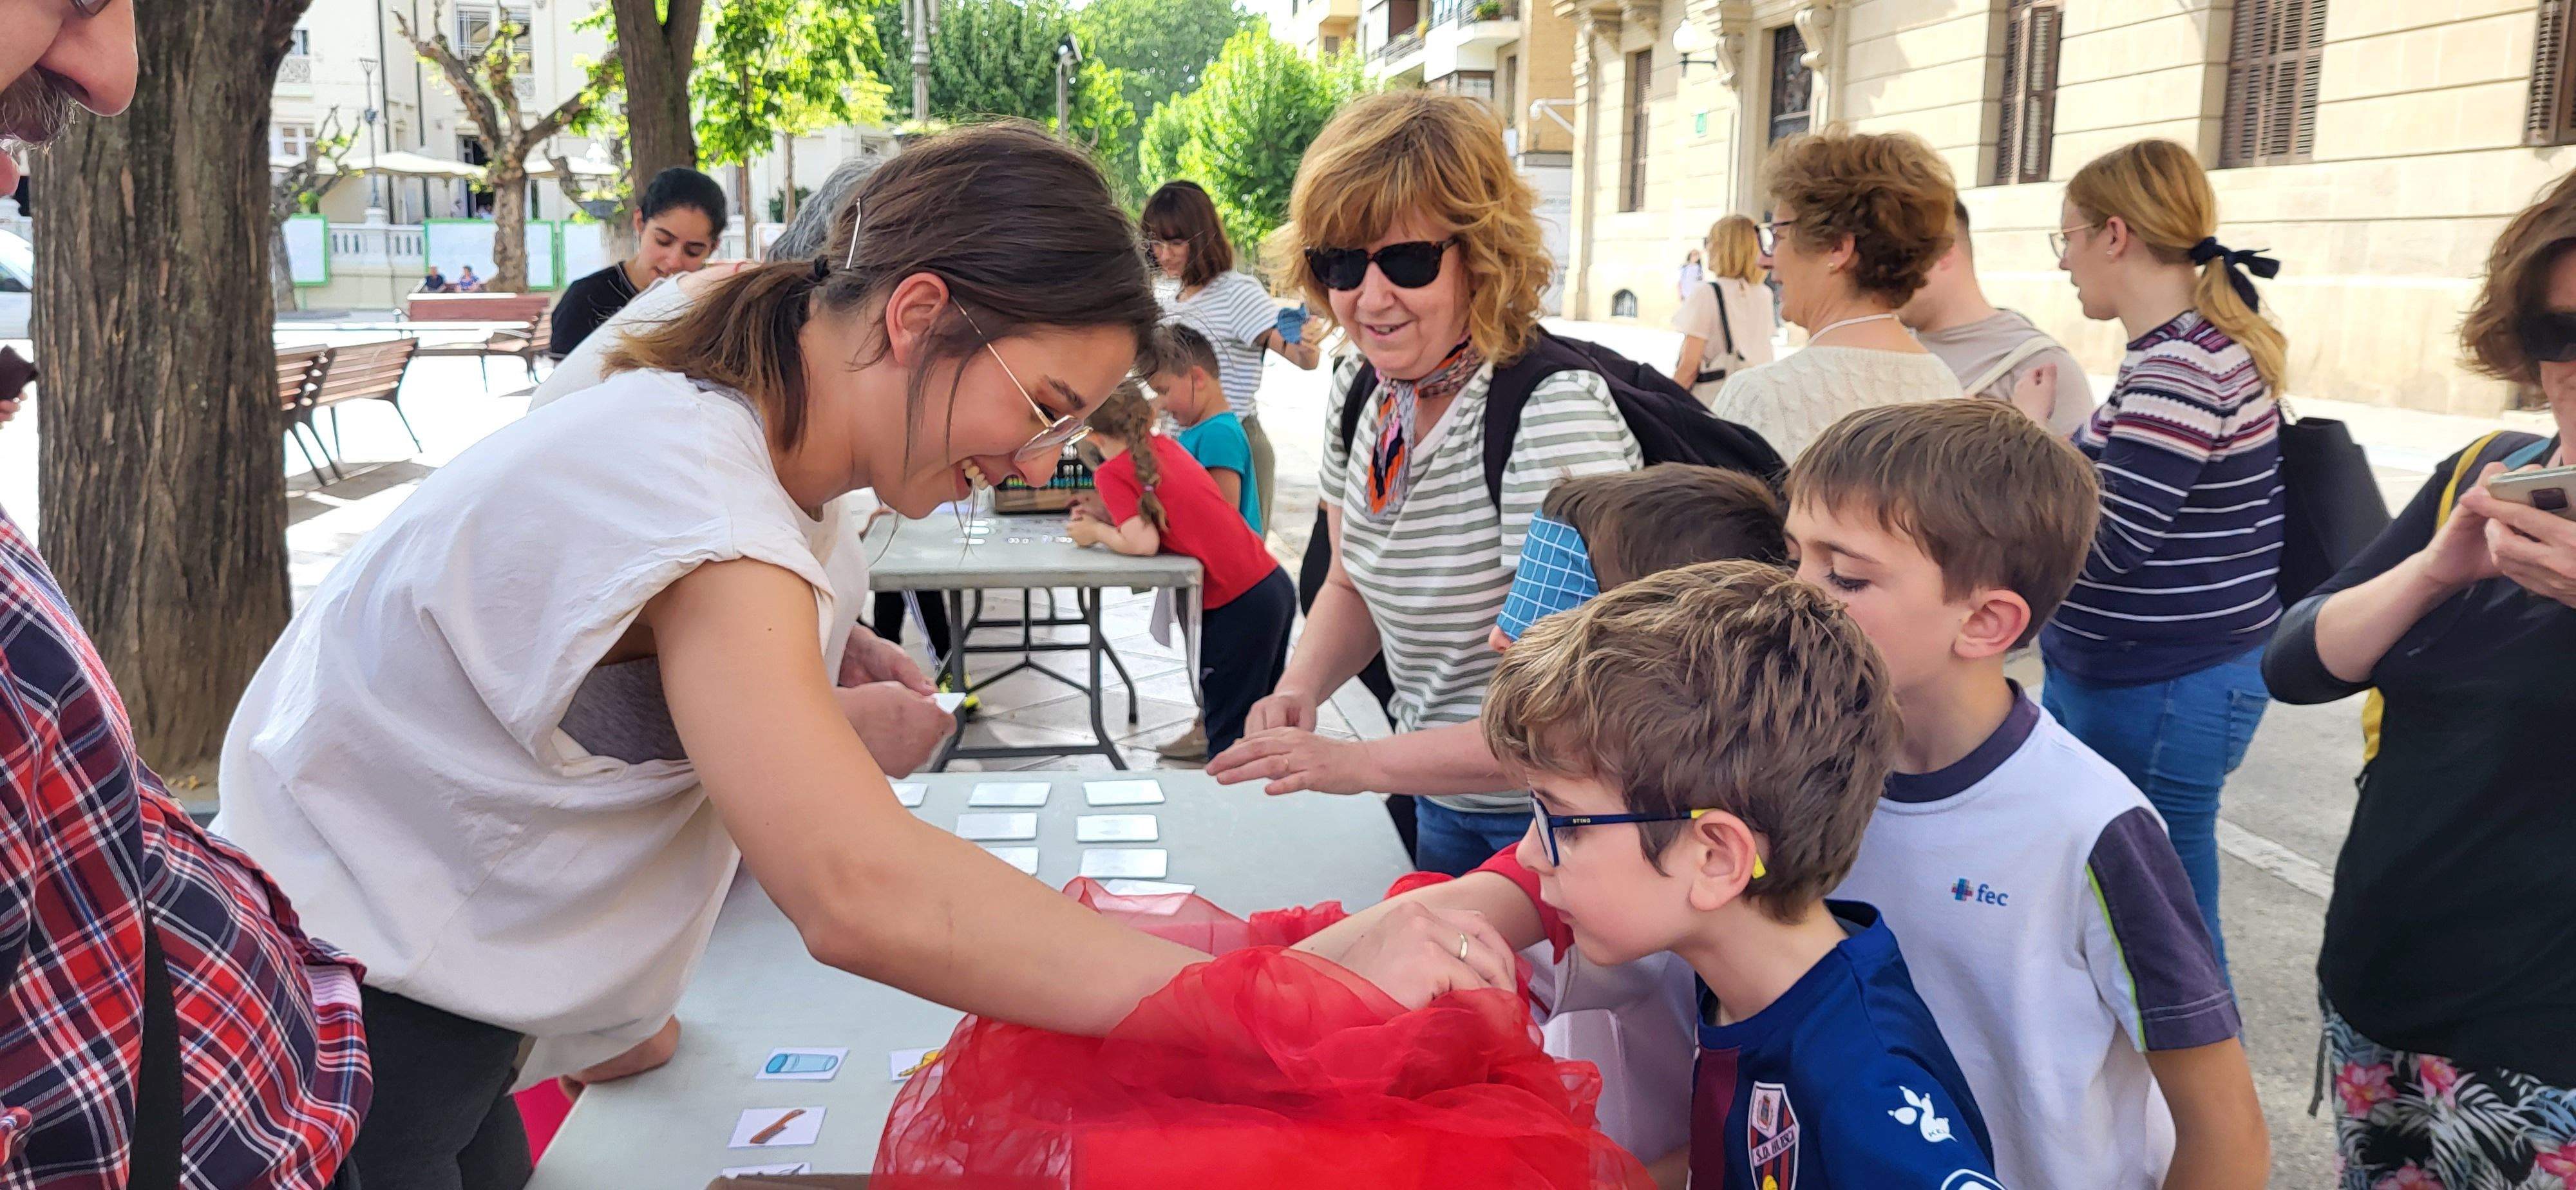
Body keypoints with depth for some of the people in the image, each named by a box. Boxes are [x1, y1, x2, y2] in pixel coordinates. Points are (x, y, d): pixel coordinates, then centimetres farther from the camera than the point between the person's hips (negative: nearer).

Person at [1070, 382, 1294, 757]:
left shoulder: (1111, 472, -8)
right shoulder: (1165, 445, 14)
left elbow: (1144, 543, -17)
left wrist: (1097, 534, -1)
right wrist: (1108, 520, 13)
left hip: (1239, 604, -8)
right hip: (1275, 583, 8)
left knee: (1227, 730, 2)